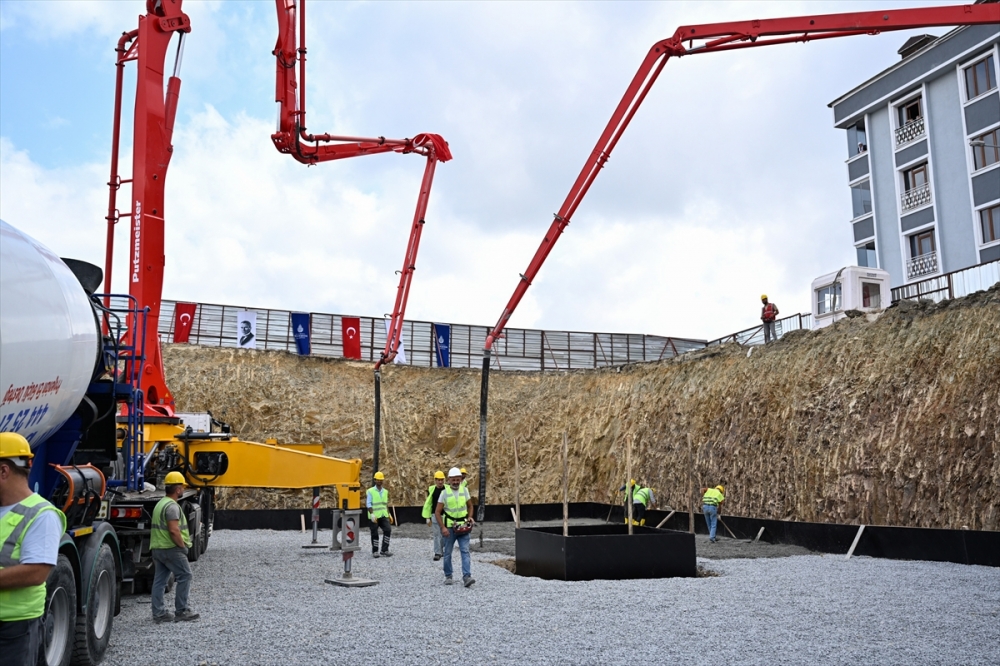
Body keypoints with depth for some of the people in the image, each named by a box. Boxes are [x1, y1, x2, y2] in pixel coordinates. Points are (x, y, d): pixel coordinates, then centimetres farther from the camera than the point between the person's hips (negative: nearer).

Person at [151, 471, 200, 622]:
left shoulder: (160, 504, 17)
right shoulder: (172, 506, -16)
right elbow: (174, 530, -24)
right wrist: (183, 546, -13)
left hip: (156, 548, 10)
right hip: (171, 548, -10)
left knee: (159, 580, 9)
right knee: (184, 576, -2)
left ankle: (159, 613, 11)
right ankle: (181, 611, 0)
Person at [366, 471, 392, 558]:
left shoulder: (385, 491, 14)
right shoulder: (370, 491, -3)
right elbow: (368, 504, -10)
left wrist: (388, 515, 18)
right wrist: (372, 514, -21)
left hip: (383, 515, 4)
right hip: (374, 516, -4)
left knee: (388, 530, -11)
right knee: (374, 534, 1)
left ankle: (384, 550, -4)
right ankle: (375, 551, 15)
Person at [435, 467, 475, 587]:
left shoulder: (464, 490, 3)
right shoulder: (445, 493, -6)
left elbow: (470, 506, 17)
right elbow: (437, 512, -7)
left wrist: (470, 517, -2)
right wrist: (443, 527, -15)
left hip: (463, 527, 2)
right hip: (449, 527, -1)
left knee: (465, 551, -10)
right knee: (448, 553, 8)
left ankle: (466, 577, -16)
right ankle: (448, 576, 23)